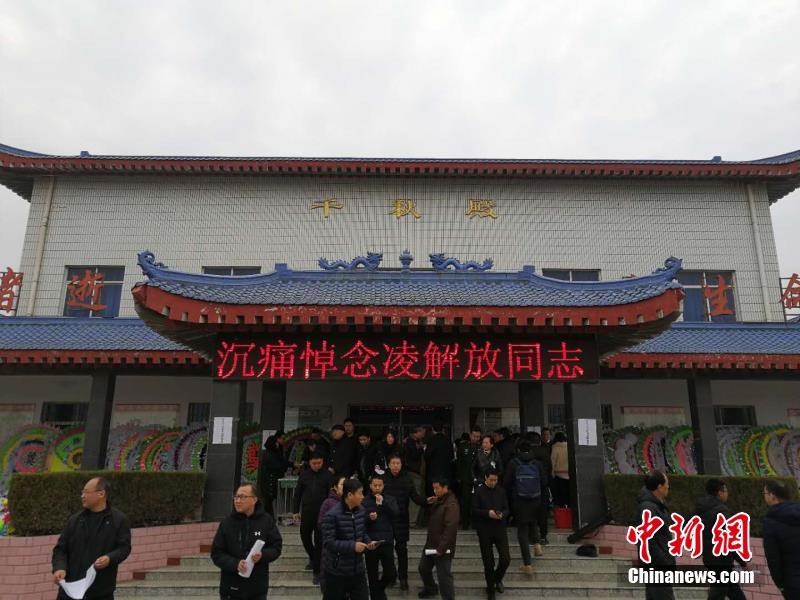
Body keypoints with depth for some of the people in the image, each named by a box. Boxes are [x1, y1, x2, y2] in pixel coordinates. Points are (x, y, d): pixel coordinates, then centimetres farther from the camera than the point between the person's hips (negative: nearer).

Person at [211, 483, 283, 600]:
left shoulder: (266, 520, -5)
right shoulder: (227, 522, -6)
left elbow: (276, 547, 1)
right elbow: (217, 553, -4)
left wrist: (262, 556, -19)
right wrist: (235, 564, -20)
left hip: (258, 587, 0)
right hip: (232, 587, 0)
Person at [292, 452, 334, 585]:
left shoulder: (327, 475, -4)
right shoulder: (304, 474, 3)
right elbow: (297, 493, 8)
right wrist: (296, 510, 5)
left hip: (322, 514, -3)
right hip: (306, 513, 3)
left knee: (319, 542, -1)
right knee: (305, 537, 16)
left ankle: (316, 571, 10)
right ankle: (312, 558, 44)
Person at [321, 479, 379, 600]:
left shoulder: (361, 511, 2)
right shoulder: (332, 515, -20)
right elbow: (328, 543, -21)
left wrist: (368, 542, -4)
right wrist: (352, 546, -25)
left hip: (358, 569, 6)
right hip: (337, 571, -6)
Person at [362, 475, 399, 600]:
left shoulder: (390, 499, 7)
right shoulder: (364, 501, 0)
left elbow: (395, 514, -9)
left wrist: (383, 502, -15)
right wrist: (369, 518, -22)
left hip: (386, 542, 1)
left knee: (391, 574, 1)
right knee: (372, 576, 6)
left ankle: (379, 589, 30)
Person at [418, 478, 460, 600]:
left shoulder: (451, 504, -22)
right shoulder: (437, 501, 9)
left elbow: (450, 528, -27)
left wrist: (441, 548, -27)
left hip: (442, 548, -10)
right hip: (431, 544, 10)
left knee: (444, 576, -3)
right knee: (423, 567, 23)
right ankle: (431, 589, 47)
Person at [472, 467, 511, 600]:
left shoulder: (501, 491, 2)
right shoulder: (478, 491, -6)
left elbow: (506, 509, 5)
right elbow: (474, 510, -7)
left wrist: (502, 514, -16)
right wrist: (487, 513, -21)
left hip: (500, 529, 2)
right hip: (484, 531, -2)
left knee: (506, 559, -4)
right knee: (488, 562, 6)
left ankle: (498, 579, 28)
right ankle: (490, 589, 27)